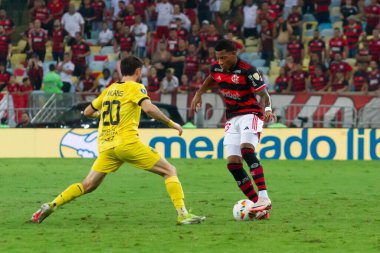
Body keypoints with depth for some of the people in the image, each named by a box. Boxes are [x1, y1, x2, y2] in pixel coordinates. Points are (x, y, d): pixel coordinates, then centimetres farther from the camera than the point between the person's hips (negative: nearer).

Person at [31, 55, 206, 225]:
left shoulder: (109, 89, 19)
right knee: (170, 171, 2)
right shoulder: (135, 87, 1)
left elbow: (87, 112, 28)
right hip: (127, 142, -6)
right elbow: (149, 109, -17)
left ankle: (51, 205, 2)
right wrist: (171, 123, -7)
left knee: (88, 185, 14)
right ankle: (182, 214, -10)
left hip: (106, 146, 6)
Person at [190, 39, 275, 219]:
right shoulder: (217, 69, 3)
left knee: (247, 150, -31)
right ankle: (258, 205, -2)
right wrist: (199, 93, 20)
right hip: (232, 119, 7)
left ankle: (263, 198, -38)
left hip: (250, 115, -7)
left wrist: (267, 109, -39)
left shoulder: (247, 71, -16)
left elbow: (263, 94, -20)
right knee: (233, 163, -6)